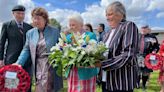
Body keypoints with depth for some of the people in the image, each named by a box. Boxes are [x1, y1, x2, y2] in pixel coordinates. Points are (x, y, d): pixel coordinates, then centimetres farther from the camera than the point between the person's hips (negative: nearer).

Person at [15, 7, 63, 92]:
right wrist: (19, 63, -2)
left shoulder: (55, 31, -1)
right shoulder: (30, 33, 8)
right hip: (38, 66, 3)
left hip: (51, 65, -3)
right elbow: (26, 50, 9)